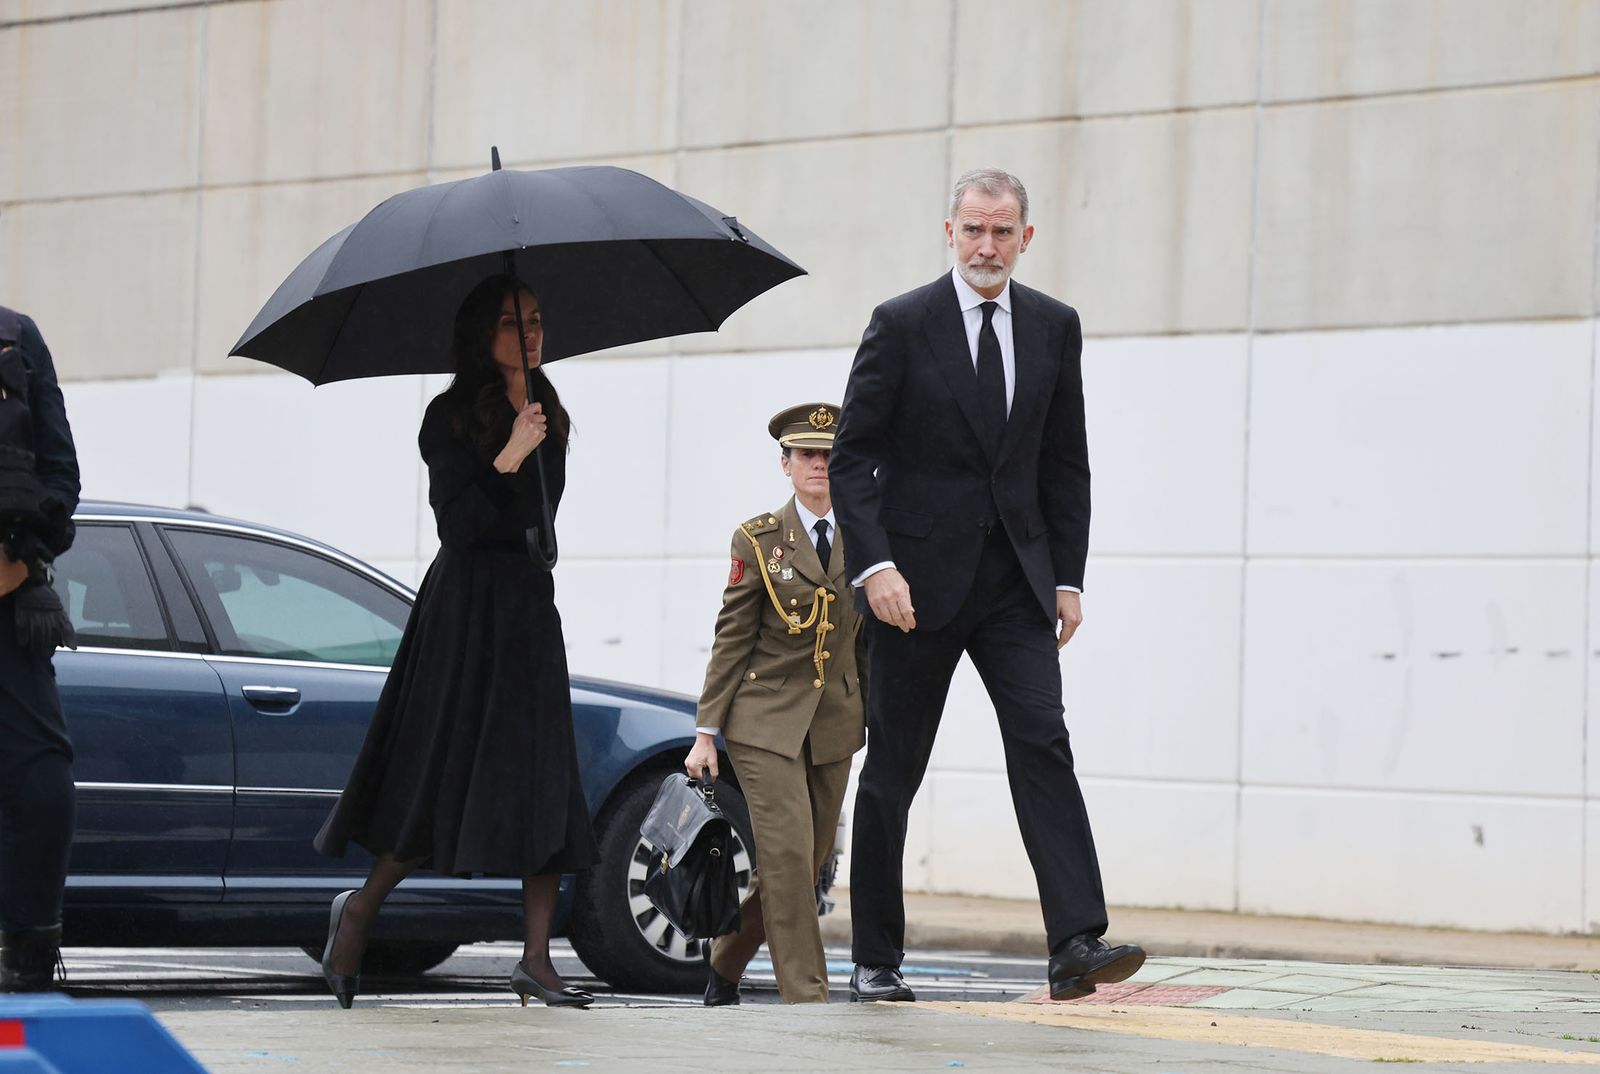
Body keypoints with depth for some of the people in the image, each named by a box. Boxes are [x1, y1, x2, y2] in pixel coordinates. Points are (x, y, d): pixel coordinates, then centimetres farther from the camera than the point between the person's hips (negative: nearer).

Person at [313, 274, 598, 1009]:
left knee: (547, 788, -4)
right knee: (449, 777, -5)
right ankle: (360, 907, 15)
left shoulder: (550, 418, 14)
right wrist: (507, 459, -23)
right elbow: (457, 521, -15)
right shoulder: (452, 418, -5)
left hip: (530, 605, 6)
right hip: (464, 609, -6)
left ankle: (536, 960, -6)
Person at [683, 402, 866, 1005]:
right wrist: (706, 733, -4)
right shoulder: (757, 540, -1)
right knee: (788, 854, -15)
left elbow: (869, 641, 13)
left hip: (834, 727, 4)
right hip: (765, 720, -4)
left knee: (806, 864, 7)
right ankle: (805, 998, -11)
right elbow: (732, 639, -1)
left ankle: (726, 961, 28)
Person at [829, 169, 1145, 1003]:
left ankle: (1077, 944, -20)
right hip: (917, 580, -2)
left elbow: (1066, 463, 12)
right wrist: (874, 565, -17)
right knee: (893, 767, 5)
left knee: (1042, 744, -13)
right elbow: (850, 457, -6)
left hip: (1015, 578, 2)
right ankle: (875, 960, 14)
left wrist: (1068, 577, 5)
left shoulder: (1054, 328, 7)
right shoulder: (901, 325, -5)